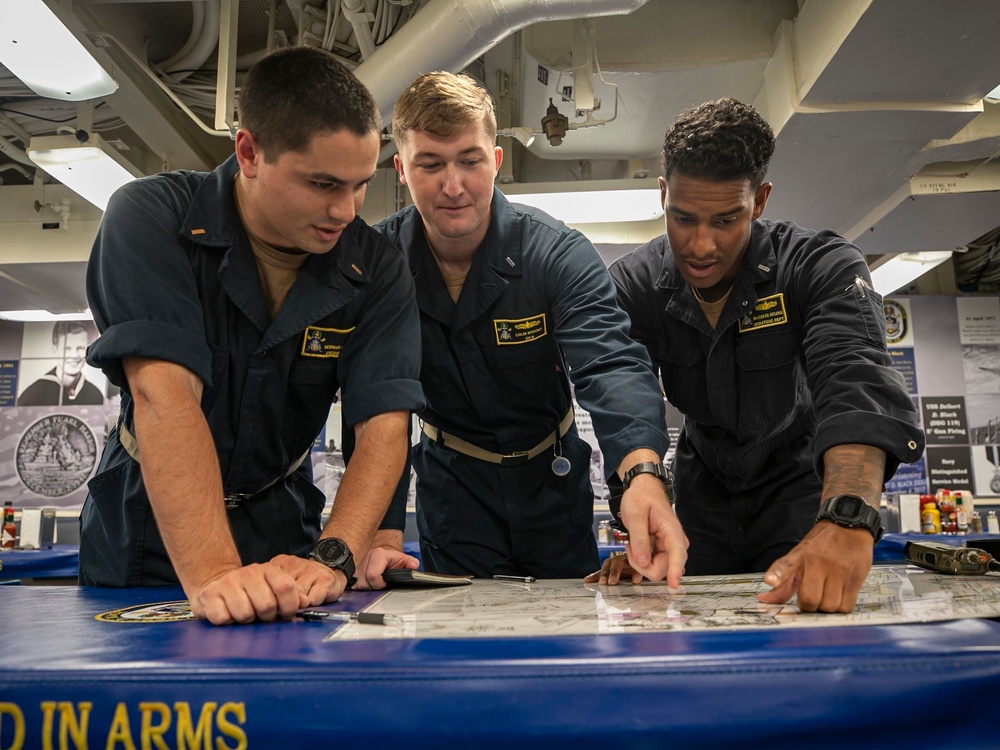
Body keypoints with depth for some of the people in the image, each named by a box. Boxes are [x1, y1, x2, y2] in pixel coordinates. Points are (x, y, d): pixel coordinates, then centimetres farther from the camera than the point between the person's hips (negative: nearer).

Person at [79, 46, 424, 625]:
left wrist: (333, 558, -31)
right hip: (146, 526, -1)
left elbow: (384, 425, -16)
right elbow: (164, 394, -27)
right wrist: (213, 573, -36)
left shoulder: (378, 269, -10)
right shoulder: (151, 220, -15)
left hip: (280, 527, 1)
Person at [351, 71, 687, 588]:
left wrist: (642, 472, -54)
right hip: (452, 482, 0)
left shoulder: (560, 254, -19)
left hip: (551, 477, 1)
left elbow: (610, 365, -34)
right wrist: (381, 534, -32)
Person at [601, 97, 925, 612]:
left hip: (799, 486, -2)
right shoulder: (633, 285, -15)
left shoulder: (823, 267, -23)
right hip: (703, 489, 2)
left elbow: (856, 386, -40)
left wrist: (847, 521, -59)